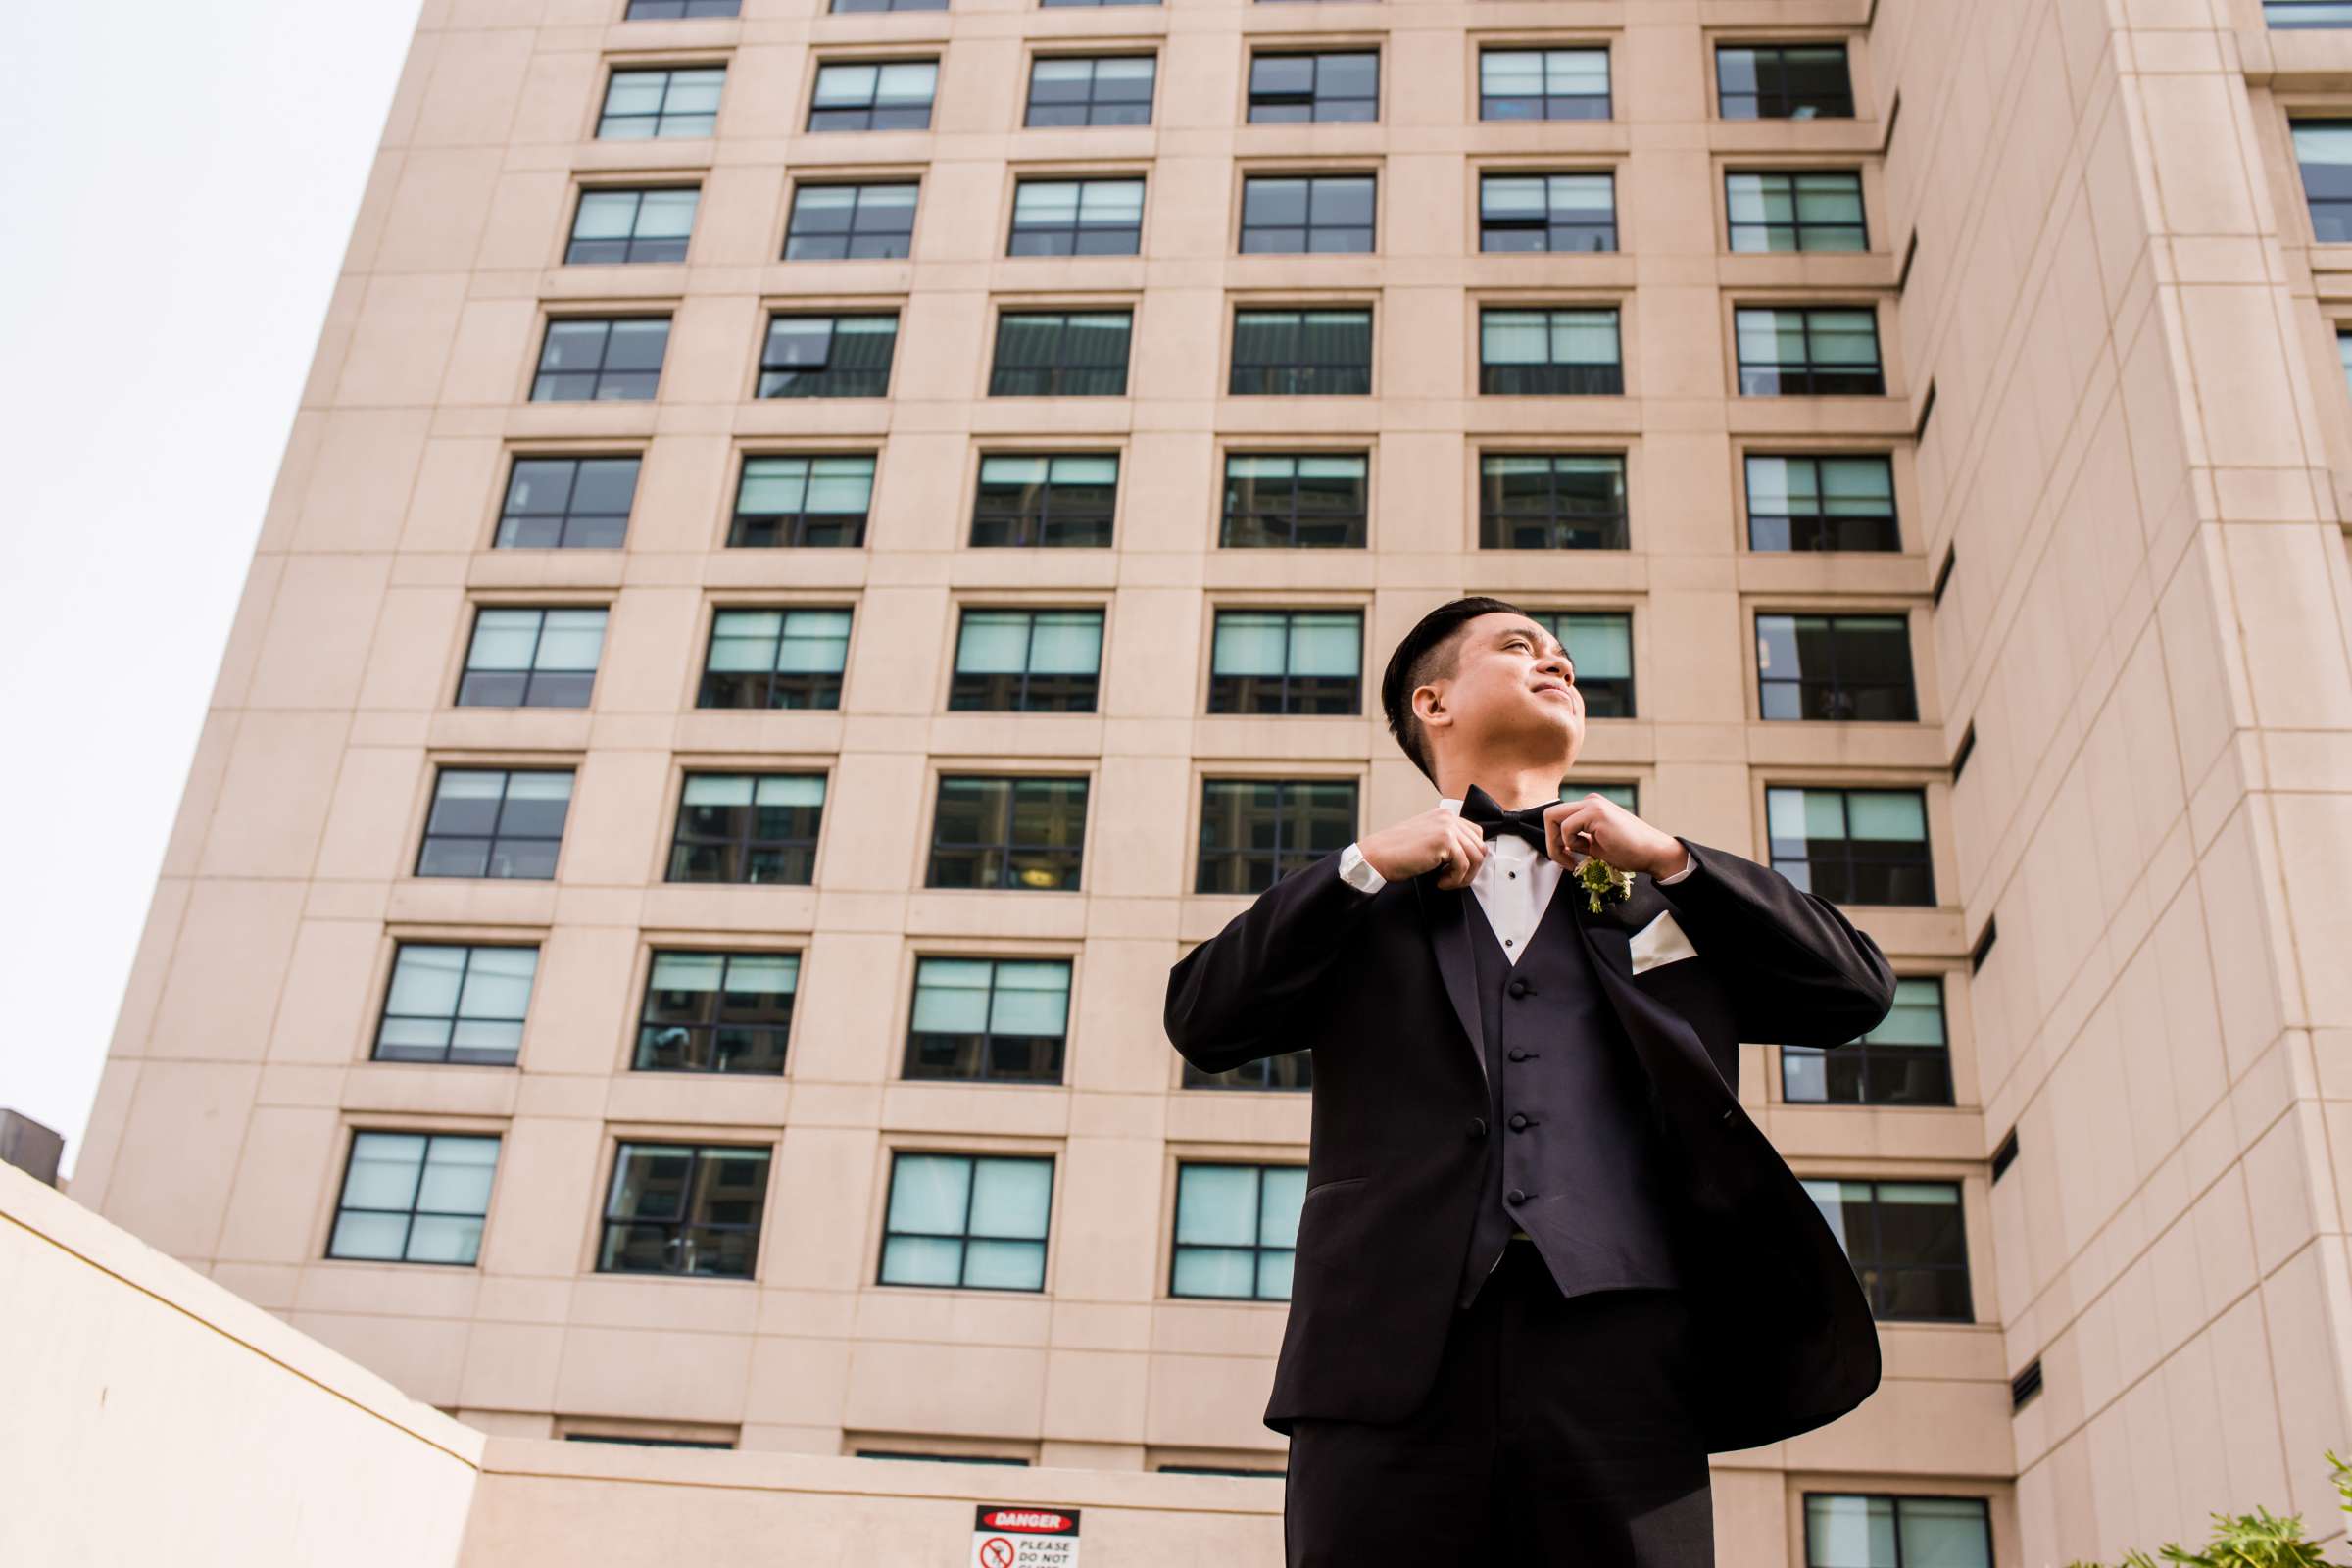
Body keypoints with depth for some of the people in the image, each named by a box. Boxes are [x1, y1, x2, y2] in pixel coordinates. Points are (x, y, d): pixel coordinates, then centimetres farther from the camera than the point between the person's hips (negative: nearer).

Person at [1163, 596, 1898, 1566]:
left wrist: (1670, 859, 7)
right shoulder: (1356, 902, 20)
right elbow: (1200, 1021, 7)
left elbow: (1856, 995, 15)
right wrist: (1366, 865, 1)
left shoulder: (1662, 894, 24)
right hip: (1394, 1350, -1)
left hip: (1621, 1344, 1)